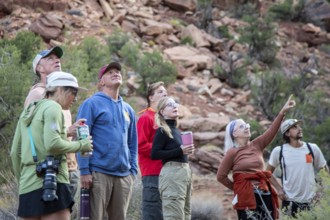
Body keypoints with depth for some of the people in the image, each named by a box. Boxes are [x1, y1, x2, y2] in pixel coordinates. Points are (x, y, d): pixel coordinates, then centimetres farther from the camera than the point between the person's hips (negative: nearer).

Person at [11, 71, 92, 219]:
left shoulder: (28, 112, 21)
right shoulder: (52, 107, -3)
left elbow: (15, 153, 20)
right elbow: (53, 144, -17)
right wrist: (81, 145, -4)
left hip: (28, 186, 8)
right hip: (49, 183, -8)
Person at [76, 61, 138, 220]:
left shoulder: (128, 109, 17)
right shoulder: (92, 104, -1)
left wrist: (133, 170, 9)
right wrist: (84, 171, -14)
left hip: (124, 175, 6)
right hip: (98, 173, -6)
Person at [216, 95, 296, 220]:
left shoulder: (257, 145, 9)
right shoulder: (232, 152, -2)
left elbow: (272, 131, -2)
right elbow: (221, 176, 0)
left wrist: (282, 112, -13)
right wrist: (237, 187, 6)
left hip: (263, 192, 5)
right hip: (246, 195, -5)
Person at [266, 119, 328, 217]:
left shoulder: (313, 148, 1)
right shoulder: (278, 151, -3)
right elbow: (268, 172, 8)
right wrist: (279, 188, -3)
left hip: (310, 201, 1)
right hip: (289, 201, -1)